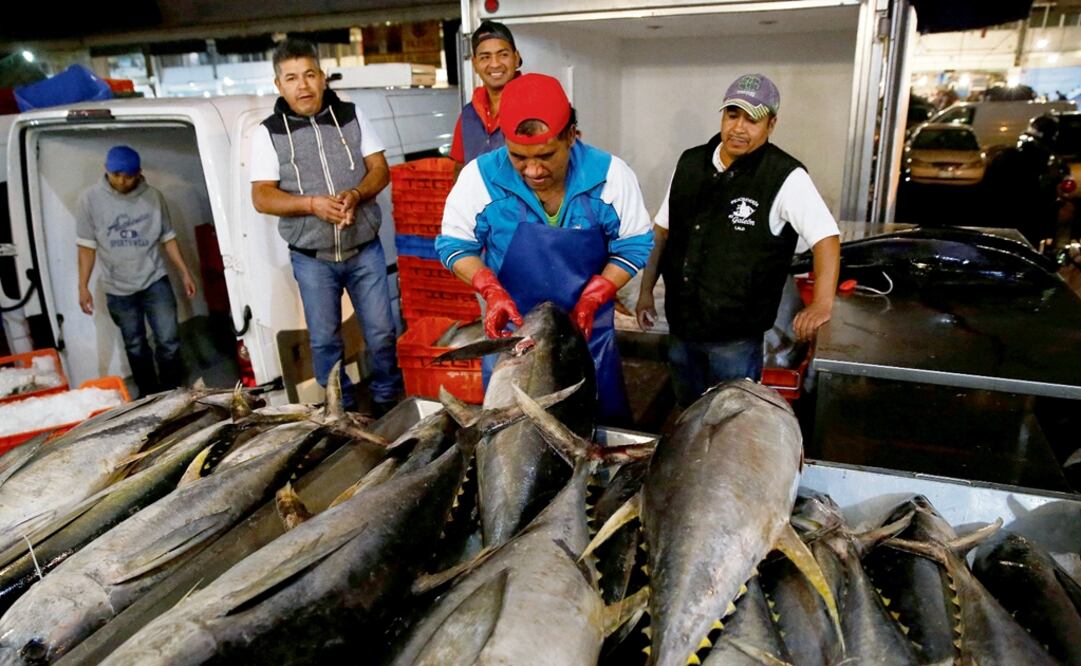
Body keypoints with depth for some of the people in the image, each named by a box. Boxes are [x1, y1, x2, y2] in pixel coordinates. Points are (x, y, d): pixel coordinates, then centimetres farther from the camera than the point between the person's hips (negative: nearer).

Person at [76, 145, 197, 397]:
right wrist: (83, 286, -6)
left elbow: (167, 238, 6)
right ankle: (150, 395, 26)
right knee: (135, 347, 12)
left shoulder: (153, 197, -3)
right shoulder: (90, 199, -6)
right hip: (118, 289, 0)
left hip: (155, 281, 0)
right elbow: (87, 245, -3)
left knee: (169, 340, -2)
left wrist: (185, 272, 2)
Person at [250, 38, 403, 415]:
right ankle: (341, 410, 25)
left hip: (365, 250, 1)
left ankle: (387, 402, 25)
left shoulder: (352, 116, 4)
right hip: (311, 259, -1)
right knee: (324, 340, 8)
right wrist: (312, 204, -22)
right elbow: (261, 197, -6)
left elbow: (380, 169, 2)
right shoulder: (268, 133, -1)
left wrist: (356, 194, -19)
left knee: (382, 332, 5)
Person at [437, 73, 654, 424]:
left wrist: (592, 299, -21)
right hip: (509, 333, 0)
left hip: (587, 332, 0)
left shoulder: (610, 175, -15)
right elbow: (455, 243, -5)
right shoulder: (481, 176, -17)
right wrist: (492, 291, -23)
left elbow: (633, 246, -7)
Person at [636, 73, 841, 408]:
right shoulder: (690, 163, 3)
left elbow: (825, 236, -17)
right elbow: (662, 230, 9)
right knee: (687, 413, 24)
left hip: (736, 336, -5)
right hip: (681, 323, 5)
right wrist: (646, 291, 8)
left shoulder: (786, 177, -14)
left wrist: (822, 303, -30)